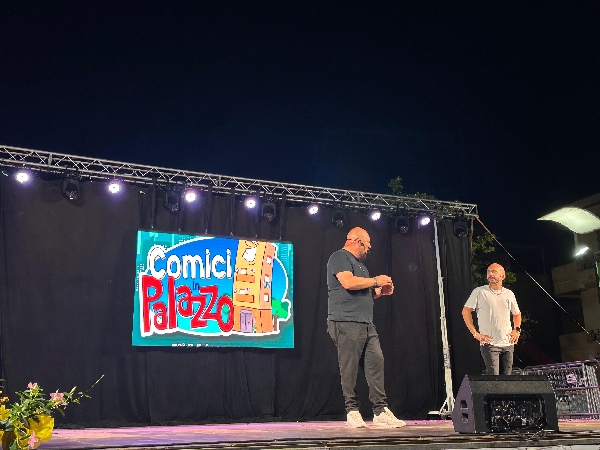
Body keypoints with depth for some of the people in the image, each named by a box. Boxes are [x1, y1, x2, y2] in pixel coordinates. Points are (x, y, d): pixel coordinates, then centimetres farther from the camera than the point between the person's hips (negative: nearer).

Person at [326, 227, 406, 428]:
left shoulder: (359, 263, 27)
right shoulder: (339, 257, -3)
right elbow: (348, 282, -20)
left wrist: (379, 291, 16)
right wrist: (376, 281, -8)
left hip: (366, 324, 9)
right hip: (346, 323, -9)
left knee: (376, 362, 1)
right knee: (349, 368, -5)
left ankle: (380, 411, 4)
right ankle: (352, 411, 3)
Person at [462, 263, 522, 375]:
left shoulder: (509, 294, 11)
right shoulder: (479, 292, -2)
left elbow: (517, 314, 27)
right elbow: (466, 311, -3)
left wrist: (517, 330, 11)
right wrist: (475, 333, -8)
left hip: (508, 344, 5)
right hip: (489, 343, -5)